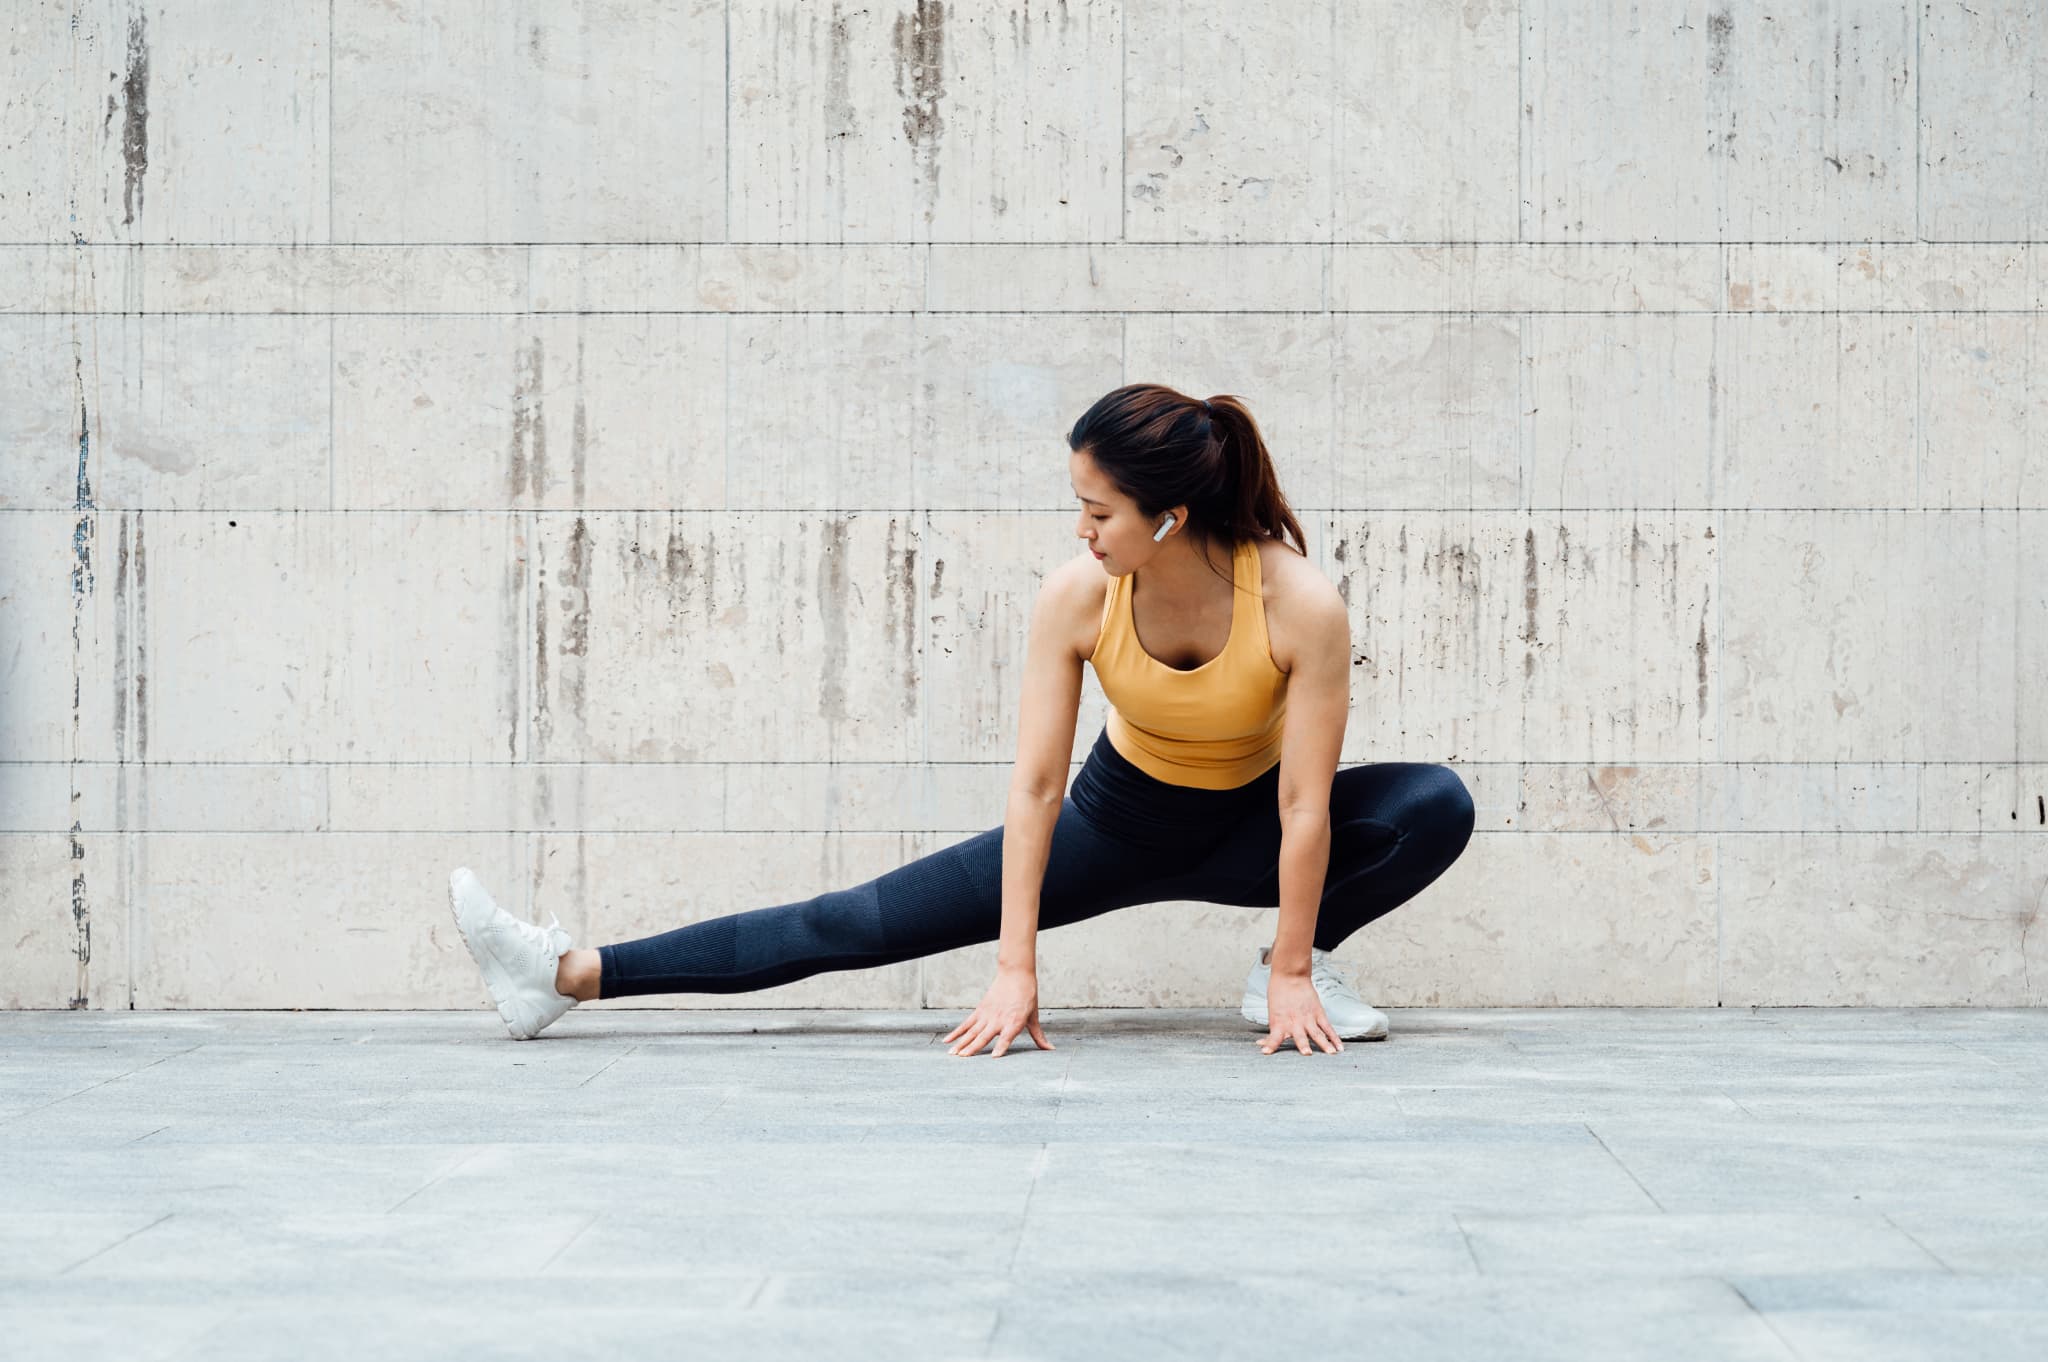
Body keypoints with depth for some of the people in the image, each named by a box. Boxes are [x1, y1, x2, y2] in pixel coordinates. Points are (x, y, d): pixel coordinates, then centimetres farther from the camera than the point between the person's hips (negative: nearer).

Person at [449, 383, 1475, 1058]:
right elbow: (1034, 785, -23)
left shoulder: (1302, 606, -32)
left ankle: (1290, 966, -6)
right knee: (864, 921, -8)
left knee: (1436, 808, -27)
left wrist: (1294, 976, -25)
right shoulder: (1076, 596, -25)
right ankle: (571, 976, -9)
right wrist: (1015, 972, -25)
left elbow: (1305, 804, -26)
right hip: (1116, 816, 1)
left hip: (1245, 831, -1)